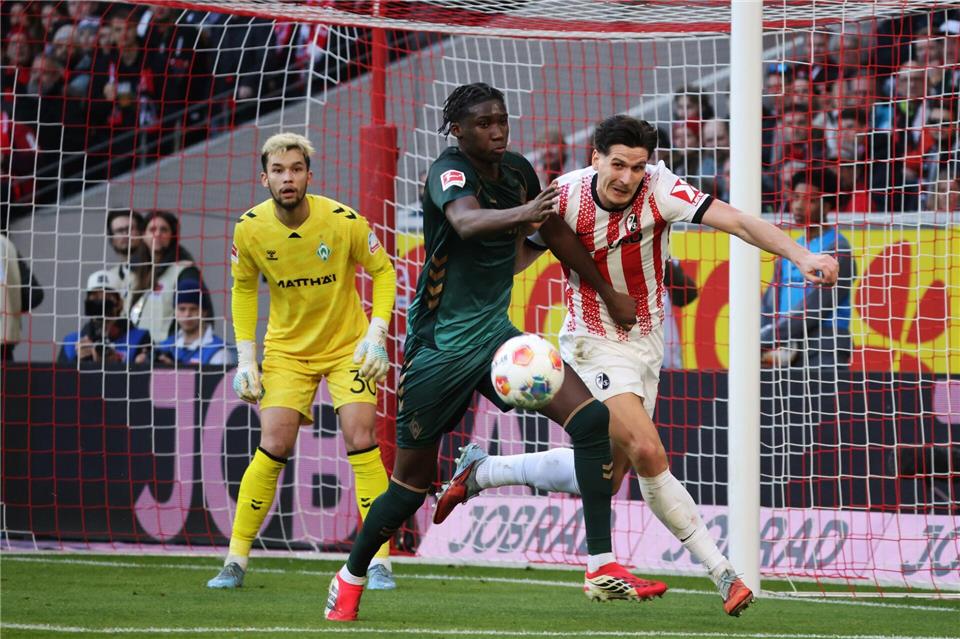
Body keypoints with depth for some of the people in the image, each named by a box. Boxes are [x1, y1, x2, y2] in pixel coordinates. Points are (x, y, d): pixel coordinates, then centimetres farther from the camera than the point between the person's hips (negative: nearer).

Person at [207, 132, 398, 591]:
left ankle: (379, 560, -5)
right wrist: (246, 357, -1)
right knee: (274, 446, -11)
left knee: (361, 441, -13)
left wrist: (376, 334, -14)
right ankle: (236, 560, -1)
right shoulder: (250, 229, -13)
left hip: (347, 346, -1)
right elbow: (244, 287, 5)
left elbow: (382, 271, -3)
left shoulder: (344, 222, -19)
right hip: (286, 350, 1)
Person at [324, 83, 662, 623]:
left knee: (591, 418, -15)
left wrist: (610, 293, 23)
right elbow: (466, 221, -41)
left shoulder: (518, 171, 3)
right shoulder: (450, 172, -17)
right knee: (413, 482, 3)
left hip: (495, 335, 6)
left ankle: (602, 567, -16)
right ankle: (350, 581, 29)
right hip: (439, 346, -6)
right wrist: (520, 213, -60)